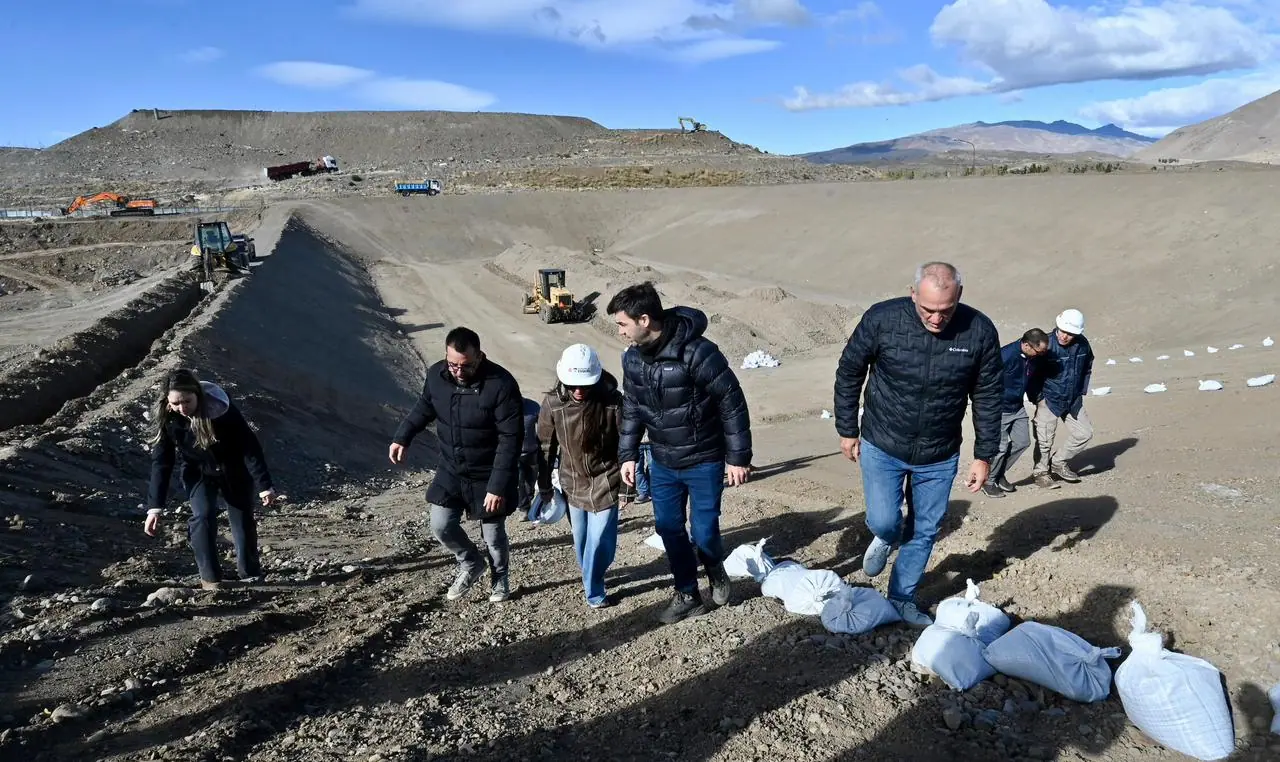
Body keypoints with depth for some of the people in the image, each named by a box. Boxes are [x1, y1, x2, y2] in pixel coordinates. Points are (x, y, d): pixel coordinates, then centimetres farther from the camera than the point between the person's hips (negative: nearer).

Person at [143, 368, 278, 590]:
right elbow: (161, 461, -19)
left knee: (243, 517, 4)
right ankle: (210, 577, -3)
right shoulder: (166, 418, -24)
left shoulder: (222, 408, -32)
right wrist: (155, 505, -23)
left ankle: (250, 573, 21)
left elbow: (249, 445, -26)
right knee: (203, 516, -15)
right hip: (197, 472, 1)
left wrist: (263, 484, -27)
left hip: (233, 470, -1)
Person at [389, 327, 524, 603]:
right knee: (441, 526, 6)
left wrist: (498, 486, -26)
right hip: (450, 469, 5)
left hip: (488, 475, -4)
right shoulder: (436, 375, -10)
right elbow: (424, 408, 13)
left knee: (493, 534, 10)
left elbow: (510, 440, -24)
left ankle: (499, 577, 40)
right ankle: (470, 565, 35)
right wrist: (402, 437, 5)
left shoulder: (501, 384, -26)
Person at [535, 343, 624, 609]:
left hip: (605, 480, -2)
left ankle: (593, 589, 17)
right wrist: (544, 485, 4)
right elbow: (546, 446, -2)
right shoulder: (553, 403, -14)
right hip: (573, 481, 2)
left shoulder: (612, 400, -20)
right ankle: (592, 583, 38)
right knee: (581, 539, 14)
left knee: (600, 538, -4)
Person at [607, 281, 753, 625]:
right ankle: (688, 595, 29)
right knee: (669, 529, 11)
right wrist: (628, 455, 7)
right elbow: (631, 408, 9)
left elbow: (732, 404, -18)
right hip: (662, 462, 6)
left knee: (704, 532, 1)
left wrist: (738, 457, -15)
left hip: (704, 461, -5)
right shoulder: (632, 358, -5)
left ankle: (716, 570, 35)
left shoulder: (698, 353, -26)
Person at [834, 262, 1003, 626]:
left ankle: (902, 599, 33)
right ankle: (884, 538, 35)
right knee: (884, 521, -3)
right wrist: (847, 430, 0)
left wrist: (984, 456, 0)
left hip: (940, 456, 2)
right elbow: (848, 374, -5)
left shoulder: (979, 331, -16)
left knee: (924, 531, 12)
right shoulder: (881, 319, -20)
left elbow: (988, 398, -3)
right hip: (882, 447, -1)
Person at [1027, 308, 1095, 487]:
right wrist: (1036, 397, -13)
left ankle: (1058, 462, 26)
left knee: (1085, 433, 10)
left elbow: (1087, 368, 15)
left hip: (1073, 400, 6)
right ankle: (1040, 473, 17)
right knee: (1044, 439, -3)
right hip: (1049, 400, -5)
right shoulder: (1046, 344, -21)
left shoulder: (1082, 344, -4)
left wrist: (1082, 391, 12)